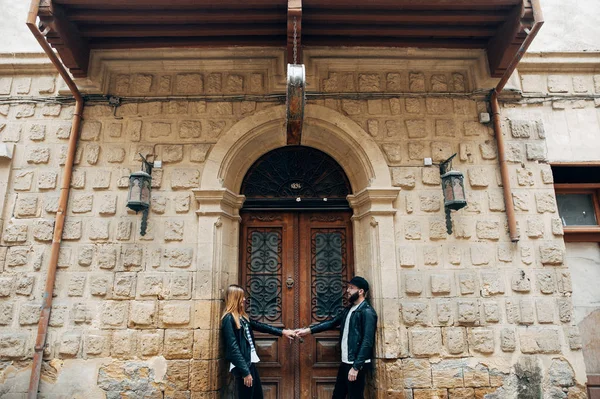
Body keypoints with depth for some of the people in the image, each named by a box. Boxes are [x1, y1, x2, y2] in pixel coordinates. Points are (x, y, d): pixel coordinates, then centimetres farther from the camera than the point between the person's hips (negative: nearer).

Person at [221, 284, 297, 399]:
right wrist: (245, 371, -19)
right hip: (242, 365, -9)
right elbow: (233, 348, -18)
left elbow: (260, 326, 19)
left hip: (250, 362, 9)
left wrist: (282, 332, 17)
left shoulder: (242, 316, 13)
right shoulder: (229, 318, -14)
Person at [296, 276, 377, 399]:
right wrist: (308, 330, 5)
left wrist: (356, 367, -21)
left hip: (357, 364, -8)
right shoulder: (349, 309, 13)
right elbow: (332, 322, 13)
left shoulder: (367, 312, -15)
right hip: (345, 362, 9)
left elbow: (367, 342, -19)